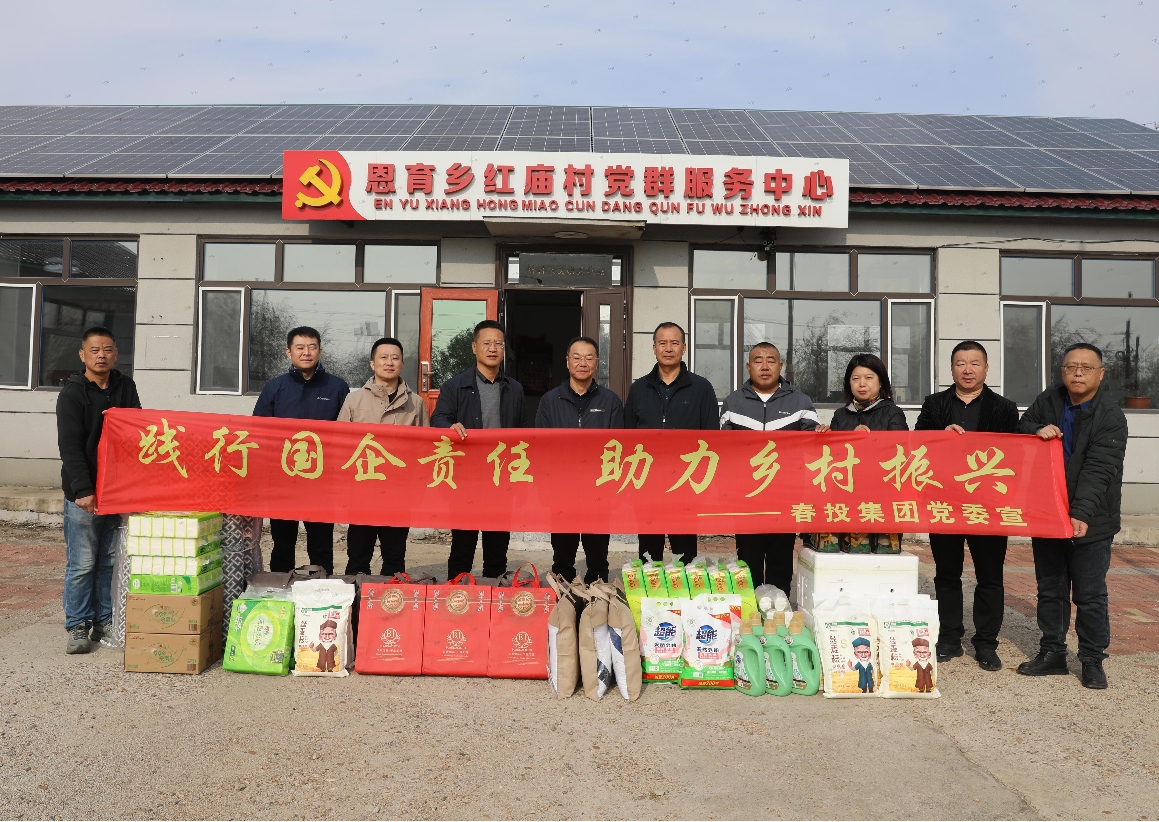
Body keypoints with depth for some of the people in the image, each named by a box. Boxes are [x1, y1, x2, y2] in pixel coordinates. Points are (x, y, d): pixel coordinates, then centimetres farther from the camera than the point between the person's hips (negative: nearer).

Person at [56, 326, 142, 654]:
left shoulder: (126, 388, 11)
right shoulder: (72, 394, -2)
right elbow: (70, 446, -9)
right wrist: (83, 490, -18)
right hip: (83, 494, -4)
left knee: (111, 562, 8)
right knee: (81, 564, 0)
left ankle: (106, 623, 17)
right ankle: (78, 627, 10)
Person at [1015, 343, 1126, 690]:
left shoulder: (1111, 417, -13)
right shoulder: (1048, 401, 2)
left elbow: (1098, 470, -21)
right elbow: (1020, 429, 12)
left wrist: (1081, 514, -32)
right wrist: (1037, 431, -12)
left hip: (1090, 520, -4)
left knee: (1090, 595, 4)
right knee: (1050, 590, 14)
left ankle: (1093, 660, 18)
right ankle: (1052, 653, 26)